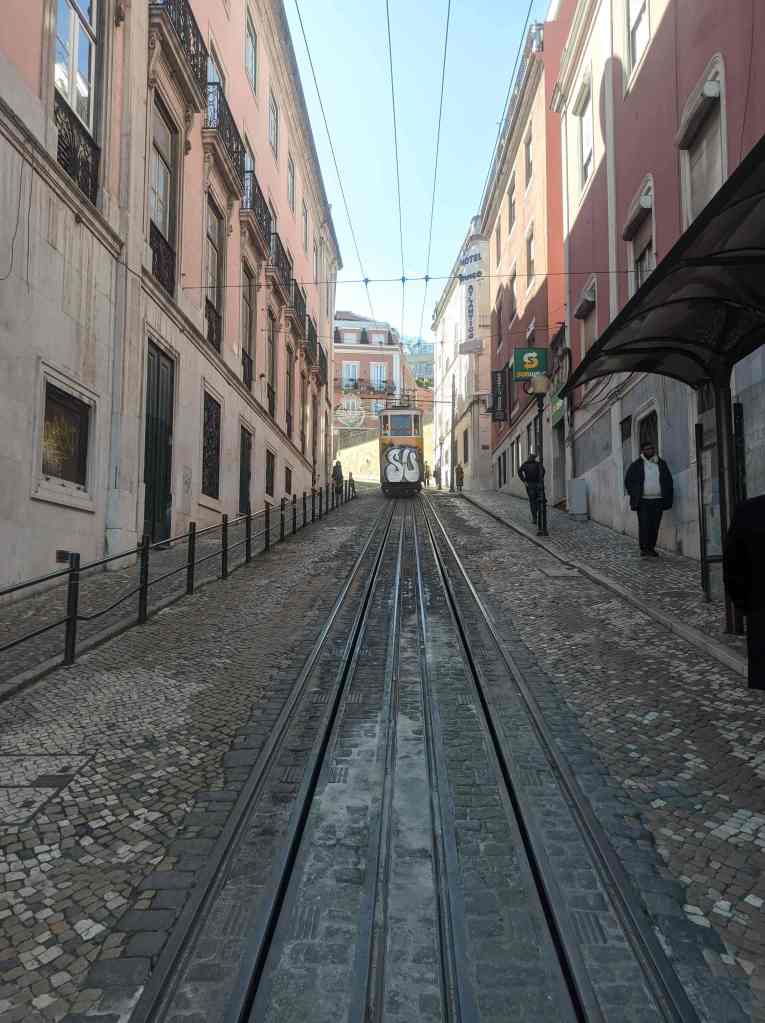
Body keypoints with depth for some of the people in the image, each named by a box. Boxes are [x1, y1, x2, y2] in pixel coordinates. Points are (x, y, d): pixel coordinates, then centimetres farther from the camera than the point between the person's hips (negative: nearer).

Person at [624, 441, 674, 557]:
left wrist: (668, 498, 7)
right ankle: (643, 549, -5)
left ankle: (651, 548, 12)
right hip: (642, 501, -3)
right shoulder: (636, 465, 4)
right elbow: (628, 481, 7)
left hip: (658, 500, 3)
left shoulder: (662, 464, 11)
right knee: (644, 525, -8)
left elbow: (669, 481, 16)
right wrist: (634, 495, -1)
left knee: (655, 526, 3)